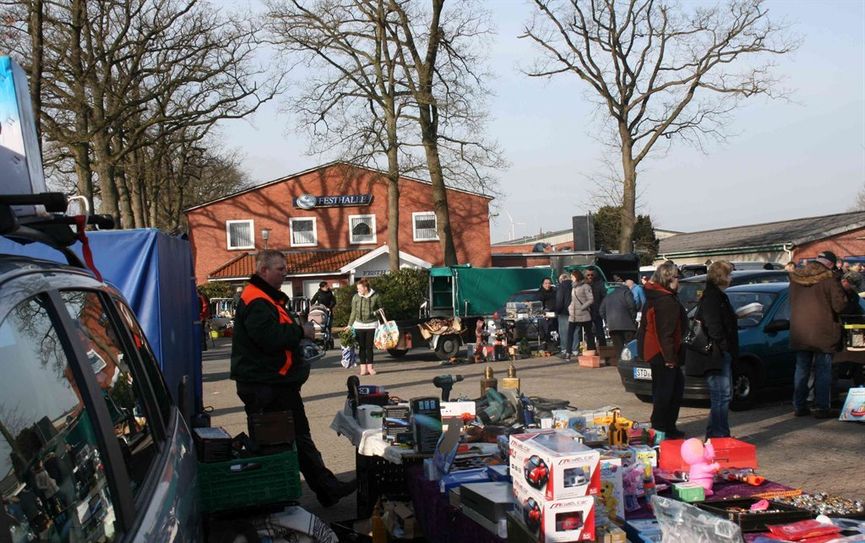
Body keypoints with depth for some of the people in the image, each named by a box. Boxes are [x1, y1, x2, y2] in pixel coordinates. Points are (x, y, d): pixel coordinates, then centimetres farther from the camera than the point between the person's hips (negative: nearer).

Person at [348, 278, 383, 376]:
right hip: (359, 325, 1)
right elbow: (353, 312, 5)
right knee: (362, 347, 1)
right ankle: (363, 368, 6)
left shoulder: (375, 296, -4)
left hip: (371, 324, -1)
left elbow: (380, 308, 11)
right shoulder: (356, 297, 0)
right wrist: (349, 325, 3)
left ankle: (370, 367, 15)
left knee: (369, 347, 4)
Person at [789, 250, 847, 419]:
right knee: (823, 371, 3)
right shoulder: (829, 278, -14)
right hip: (822, 332, -5)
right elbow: (839, 305, -16)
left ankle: (799, 406, 17)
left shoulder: (796, 277, 4)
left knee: (801, 369, 14)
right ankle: (821, 408, 3)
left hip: (799, 333, 5)